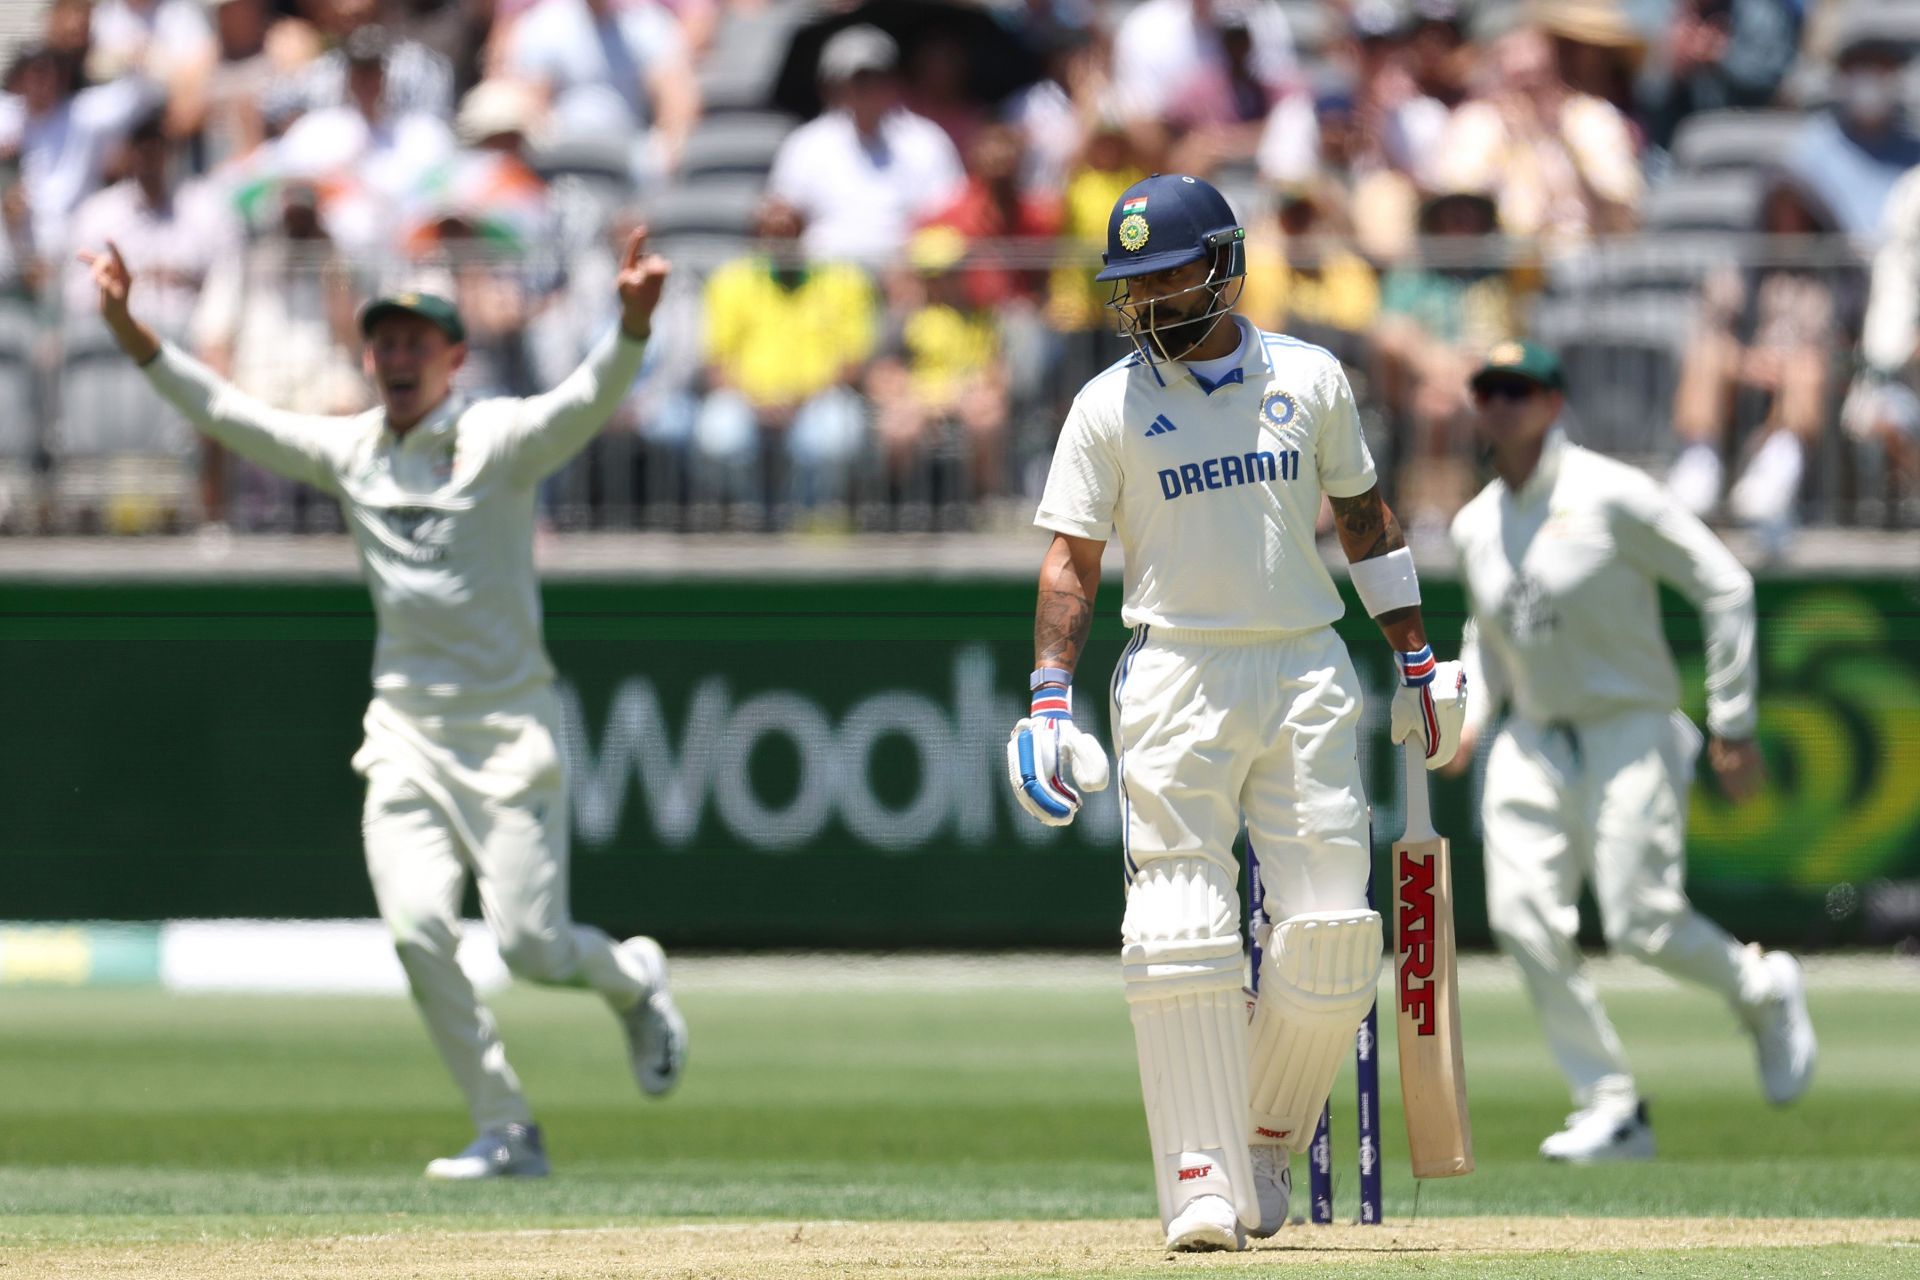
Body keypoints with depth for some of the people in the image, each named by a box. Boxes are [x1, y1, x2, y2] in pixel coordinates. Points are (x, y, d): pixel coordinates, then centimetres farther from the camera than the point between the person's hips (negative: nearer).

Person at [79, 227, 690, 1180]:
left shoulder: (502, 440, -6)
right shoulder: (348, 452, 8)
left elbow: (590, 400, -24)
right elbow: (222, 412, 7)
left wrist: (632, 323, -43)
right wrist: (130, 331, -5)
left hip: (506, 729, -4)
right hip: (405, 734, 4)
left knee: (531, 944, -8)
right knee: (417, 931, -11)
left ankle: (636, 981, 26)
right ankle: (505, 1131, -1)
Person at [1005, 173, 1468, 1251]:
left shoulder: (1311, 379, 8)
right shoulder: (1110, 406, 2)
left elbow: (1366, 516, 17)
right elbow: (1073, 558, 1)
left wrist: (1419, 662, 15)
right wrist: (1050, 699, -9)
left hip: (1308, 672, 2)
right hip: (1177, 677, -2)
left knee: (1333, 938, -4)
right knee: (1181, 939, -10)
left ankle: (1269, 1140, 17)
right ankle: (1203, 1182, -9)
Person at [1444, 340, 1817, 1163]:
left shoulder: (1609, 496, -11)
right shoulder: (1475, 526, 8)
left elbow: (1724, 586, -9)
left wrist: (1733, 725, -11)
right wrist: (1470, 715, 6)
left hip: (1629, 733, -6)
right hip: (1535, 746, 6)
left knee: (1642, 923, -16)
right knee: (1522, 915, -12)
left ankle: (1764, 993, 18)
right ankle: (1611, 1112, -4)